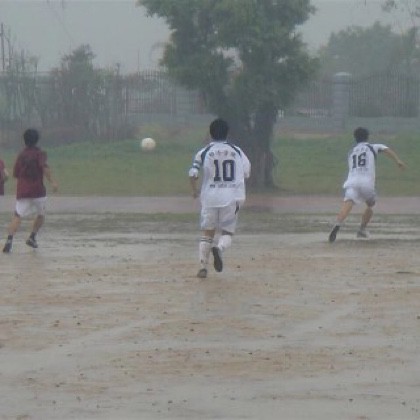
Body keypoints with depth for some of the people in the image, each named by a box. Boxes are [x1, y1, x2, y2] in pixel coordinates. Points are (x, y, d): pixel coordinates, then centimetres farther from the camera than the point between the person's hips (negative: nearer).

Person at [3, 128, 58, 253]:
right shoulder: (40, 153, 2)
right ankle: (32, 237, 14)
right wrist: (52, 181, -22)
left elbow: (15, 174, 17)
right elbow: (44, 167, -16)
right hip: (38, 190, -2)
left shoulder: (21, 155, 13)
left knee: (17, 216, -9)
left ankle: (10, 239, -29)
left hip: (22, 191, 2)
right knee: (41, 215, 22)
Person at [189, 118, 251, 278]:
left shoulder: (204, 152, 0)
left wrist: (195, 191, 8)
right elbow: (246, 173, 12)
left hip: (210, 197, 0)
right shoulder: (237, 151, 5)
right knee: (227, 232, 7)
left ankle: (203, 267, 4)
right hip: (232, 198, 0)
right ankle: (219, 248, -27)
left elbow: (193, 174, -8)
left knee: (207, 232, 12)